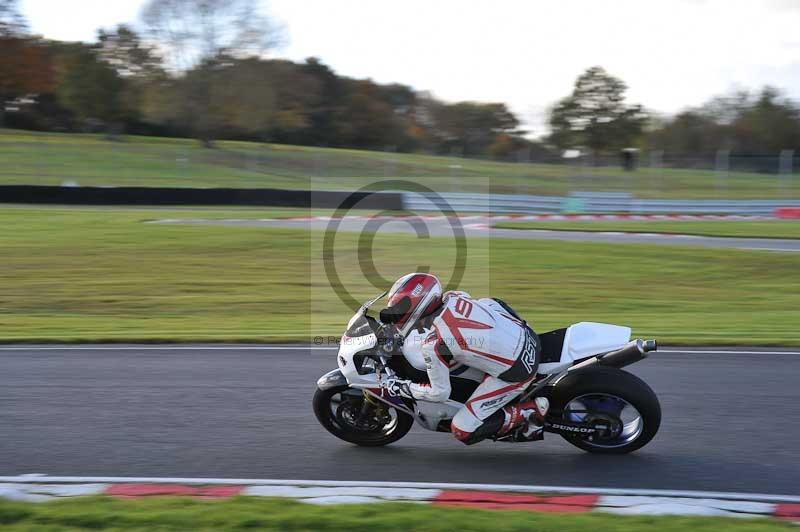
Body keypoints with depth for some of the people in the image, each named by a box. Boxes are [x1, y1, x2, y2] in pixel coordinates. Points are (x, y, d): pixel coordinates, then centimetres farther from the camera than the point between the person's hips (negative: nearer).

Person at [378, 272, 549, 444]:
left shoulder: (432, 346, -21)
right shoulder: (454, 297, -3)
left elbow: (440, 393, -9)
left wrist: (400, 387, 4)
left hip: (516, 373, -7)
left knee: (463, 431, 0)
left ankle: (532, 411, 3)